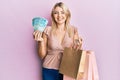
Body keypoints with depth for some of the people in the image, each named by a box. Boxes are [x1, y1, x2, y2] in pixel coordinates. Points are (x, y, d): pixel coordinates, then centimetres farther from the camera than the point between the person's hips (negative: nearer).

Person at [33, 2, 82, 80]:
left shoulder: (73, 30, -2)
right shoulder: (48, 30, -5)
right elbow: (42, 55, 0)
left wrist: (78, 46, -16)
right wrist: (41, 41, -15)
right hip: (49, 71, 0)